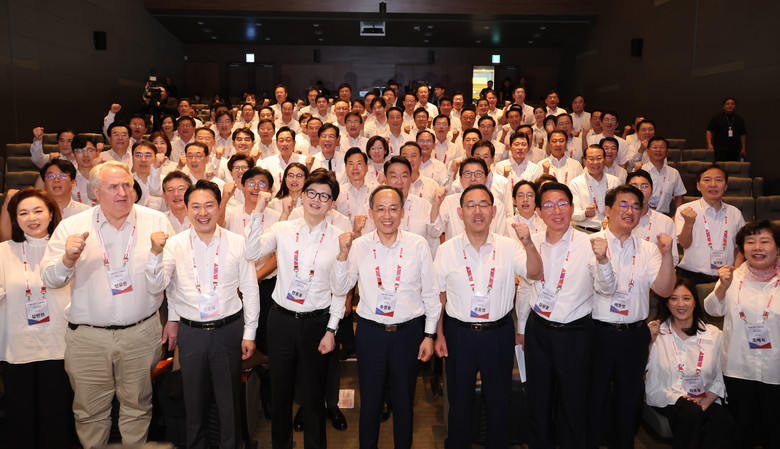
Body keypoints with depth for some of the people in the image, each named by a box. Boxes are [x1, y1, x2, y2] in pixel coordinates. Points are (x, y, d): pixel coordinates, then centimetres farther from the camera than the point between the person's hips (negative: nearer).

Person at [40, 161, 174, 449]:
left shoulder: (156, 221, 0)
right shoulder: (71, 227, 0)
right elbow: (49, 279, 0)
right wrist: (68, 259, -21)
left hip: (141, 334, 0)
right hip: (87, 337, 0)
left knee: (138, 406, 13)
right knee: (90, 411, 13)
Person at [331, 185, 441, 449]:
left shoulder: (418, 245, -4)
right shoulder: (359, 246, -3)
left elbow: (430, 293, 1)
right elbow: (339, 289, -2)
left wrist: (429, 334, 0)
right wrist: (343, 255, -16)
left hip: (408, 332, 0)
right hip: (370, 332, 0)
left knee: (404, 400, 14)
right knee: (370, 398, 14)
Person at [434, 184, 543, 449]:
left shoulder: (509, 248, -3)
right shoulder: (447, 250, -4)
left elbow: (535, 274, -16)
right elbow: (438, 296, 2)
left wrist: (528, 243, -33)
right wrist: (439, 334, 0)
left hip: (498, 334, 1)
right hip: (459, 334, 0)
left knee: (499, 400, 15)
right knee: (459, 400, 14)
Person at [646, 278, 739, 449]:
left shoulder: (714, 334, 8)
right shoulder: (655, 330, 2)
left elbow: (720, 378, 7)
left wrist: (705, 402, -7)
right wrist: (649, 342, -20)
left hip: (705, 398, 2)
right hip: (667, 396, -2)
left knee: (724, 421, -30)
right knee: (691, 412, -33)